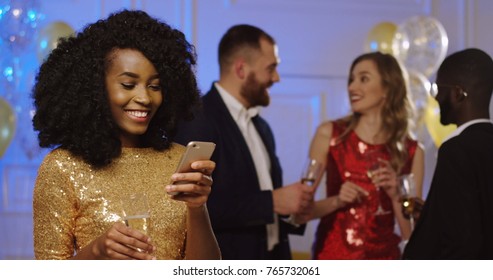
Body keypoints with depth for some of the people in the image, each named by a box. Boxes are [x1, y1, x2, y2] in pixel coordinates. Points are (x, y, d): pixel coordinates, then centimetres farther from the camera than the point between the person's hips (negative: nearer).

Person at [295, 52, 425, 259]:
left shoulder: (411, 151, 0)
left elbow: (411, 233, 1)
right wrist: (336, 201, -16)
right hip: (333, 257, -1)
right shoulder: (329, 134, -1)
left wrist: (395, 195, -13)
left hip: (382, 259, 1)